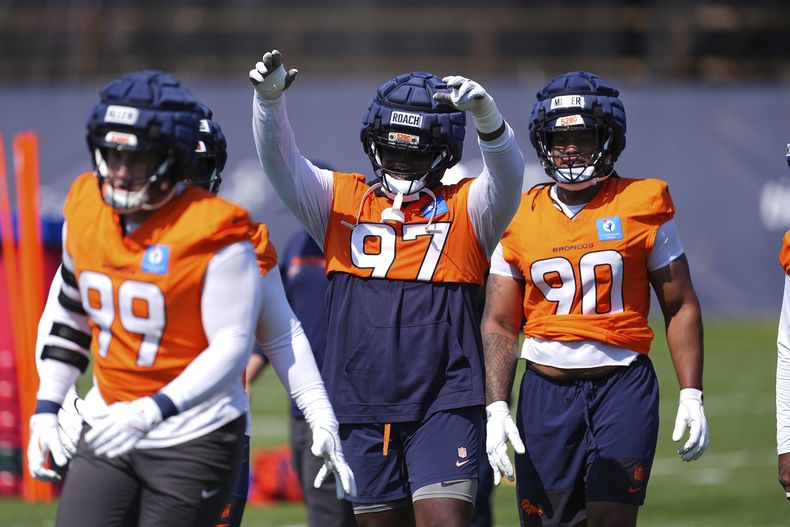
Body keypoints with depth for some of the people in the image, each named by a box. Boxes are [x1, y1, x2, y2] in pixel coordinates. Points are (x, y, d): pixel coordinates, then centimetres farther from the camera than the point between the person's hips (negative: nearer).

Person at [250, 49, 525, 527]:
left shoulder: (466, 210, 3)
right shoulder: (341, 202, 10)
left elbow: (507, 174, -16)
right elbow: (281, 162, -2)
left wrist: (486, 115, -37)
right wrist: (269, 98, -22)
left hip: (444, 406, -3)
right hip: (362, 409, 3)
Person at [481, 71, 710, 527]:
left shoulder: (641, 208, 1)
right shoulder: (520, 217, 6)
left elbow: (681, 307, 5)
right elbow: (499, 324, 7)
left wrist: (692, 396, -3)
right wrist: (497, 408, -4)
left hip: (623, 386, -2)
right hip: (546, 391, 2)